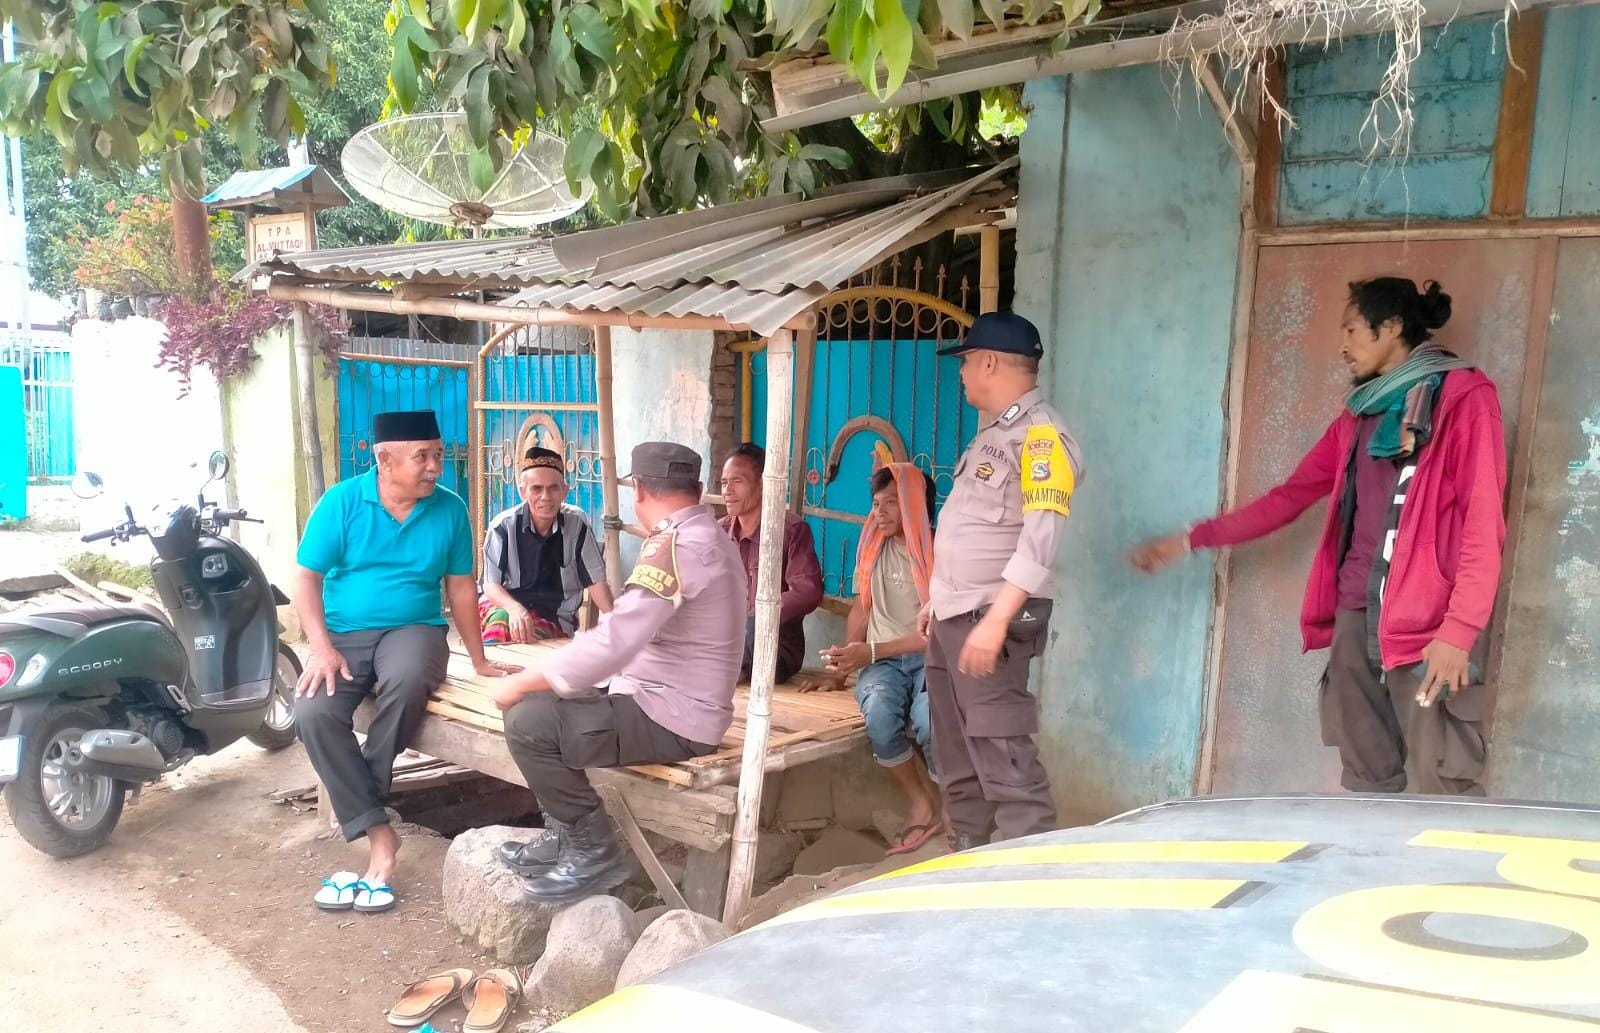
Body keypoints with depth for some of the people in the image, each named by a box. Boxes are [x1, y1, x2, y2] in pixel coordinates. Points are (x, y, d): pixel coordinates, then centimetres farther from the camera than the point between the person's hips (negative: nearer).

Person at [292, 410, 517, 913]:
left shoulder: (449, 509, 0)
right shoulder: (341, 501, -4)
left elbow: (460, 588, 7)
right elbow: (306, 578, -3)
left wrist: (478, 660, 9)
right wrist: (322, 648, -16)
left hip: (414, 628, 0)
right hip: (344, 632, 1)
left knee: (408, 683, -36)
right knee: (313, 712, -28)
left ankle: (357, 808, -15)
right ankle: (379, 834, -19)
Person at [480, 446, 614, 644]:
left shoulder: (576, 523, -5)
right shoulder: (503, 526, -10)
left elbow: (595, 580, -3)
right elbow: (491, 584, -12)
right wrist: (515, 609, -33)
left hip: (555, 617, 2)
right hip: (505, 605, -1)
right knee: (500, 622, -36)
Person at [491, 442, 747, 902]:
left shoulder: (675, 544, -21)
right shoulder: (703, 536, 12)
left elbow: (614, 641, -29)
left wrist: (524, 682, -18)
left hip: (673, 717, -10)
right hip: (669, 699, 10)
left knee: (528, 723, -17)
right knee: (536, 706, 13)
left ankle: (594, 851, -1)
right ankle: (566, 837, 20)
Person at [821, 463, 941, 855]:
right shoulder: (875, 549, 8)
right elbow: (861, 609, 16)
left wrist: (870, 652, -19)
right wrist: (845, 662, -1)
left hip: (931, 659, -3)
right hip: (883, 661, 3)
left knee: (927, 720, -36)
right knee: (878, 714, -32)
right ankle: (920, 806, -10)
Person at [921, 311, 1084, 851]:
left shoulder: (1041, 436, -14)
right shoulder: (992, 431, 17)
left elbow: (1040, 540, -24)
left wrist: (995, 620, -29)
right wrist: (938, 598, 24)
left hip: (991, 622, -10)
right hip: (952, 621, 10)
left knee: (1004, 761, -11)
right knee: (957, 760, 15)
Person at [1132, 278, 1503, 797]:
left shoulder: (1463, 395, -1)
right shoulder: (1358, 414, 20)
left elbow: (1483, 521, -9)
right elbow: (1289, 497, 25)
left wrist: (1460, 629, -17)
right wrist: (1192, 539, 24)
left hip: (1428, 625, -6)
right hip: (1356, 615, 6)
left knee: (1446, 792, -8)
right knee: (1366, 781, 8)